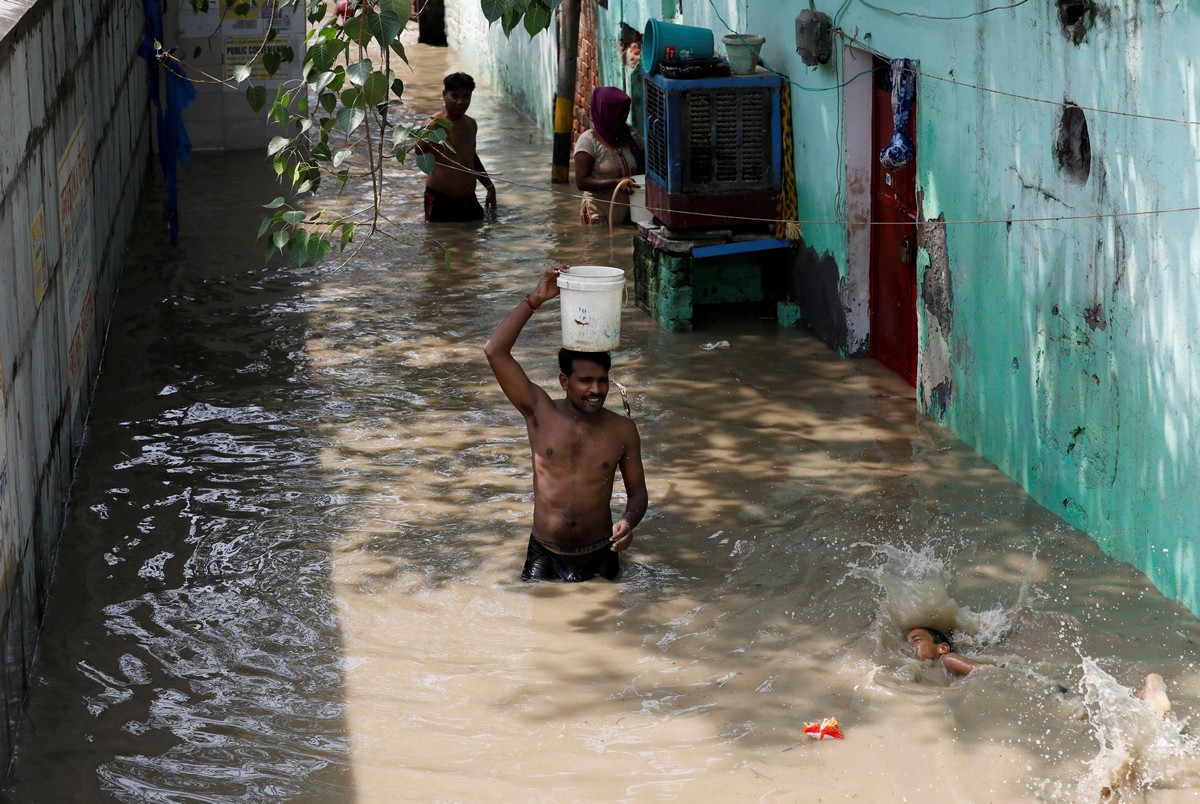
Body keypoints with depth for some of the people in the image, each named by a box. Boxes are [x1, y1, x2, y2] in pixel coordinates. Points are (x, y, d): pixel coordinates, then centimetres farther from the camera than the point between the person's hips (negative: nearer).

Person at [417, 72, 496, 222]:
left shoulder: (471, 125, 13)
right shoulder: (435, 124, -12)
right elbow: (419, 151, -32)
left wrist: (490, 187, 30)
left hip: (469, 202, 8)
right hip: (441, 203, -8)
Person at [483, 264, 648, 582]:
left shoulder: (622, 430, -2)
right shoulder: (540, 412, -5)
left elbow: (637, 491, 6)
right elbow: (494, 352, -14)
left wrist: (628, 521, -17)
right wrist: (535, 300, -17)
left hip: (598, 557, 1)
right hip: (544, 555, -1)